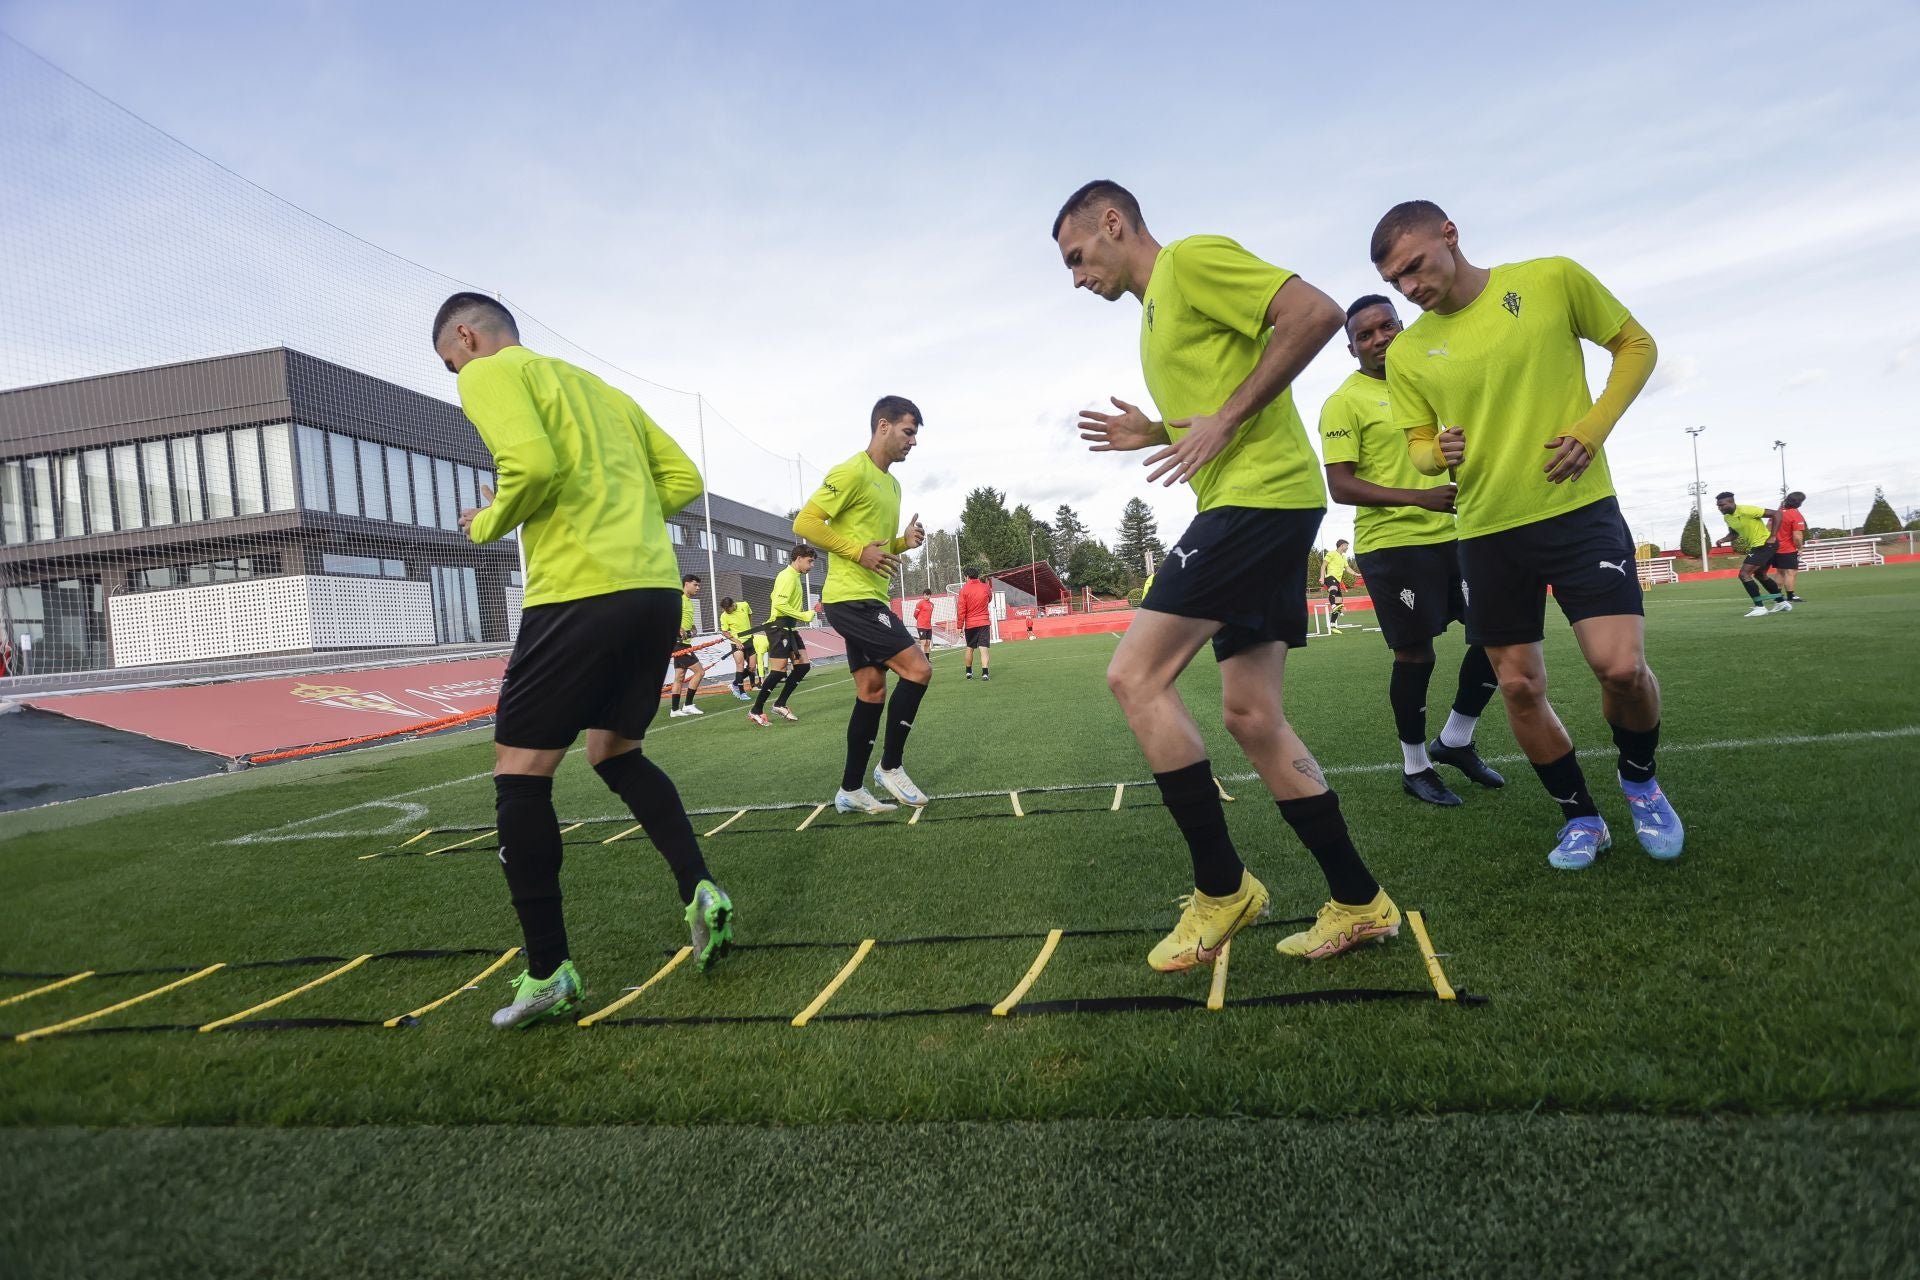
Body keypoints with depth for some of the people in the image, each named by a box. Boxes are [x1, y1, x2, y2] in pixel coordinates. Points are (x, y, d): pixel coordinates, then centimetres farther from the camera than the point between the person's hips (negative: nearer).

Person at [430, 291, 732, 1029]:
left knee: (520, 772, 4)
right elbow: (683, 479, 22)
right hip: (655, 589, 8)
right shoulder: (598, 387, 26)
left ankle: (548, 973, 6)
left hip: (579, 593, -8)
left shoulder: (489, 375, 3)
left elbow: (534, 465, -17)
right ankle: (701, 892, 8)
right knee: (614, 752, 22)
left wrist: (487, 524, 1)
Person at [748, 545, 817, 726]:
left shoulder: (795, 576, 16)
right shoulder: (787, 576, -15)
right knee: (779, 670, -11)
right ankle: (756, 711, -3)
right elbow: (780, 604, -25)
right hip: (779, 627, -10)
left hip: (789, 628, 10)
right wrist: (803, 616, -21)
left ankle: (780, 705, 11)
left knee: (803, 665, 5)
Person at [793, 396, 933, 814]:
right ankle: (891, 766, 1)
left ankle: (851, 790, 17)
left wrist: (905, 541, 7)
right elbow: (805, 522, -17)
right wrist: (860, 551, -22)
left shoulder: (892, 484, 18)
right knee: (918, 669, -13)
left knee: (872, 691, 9)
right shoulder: (852, 472, -11)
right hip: (851, 597, -10)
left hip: (870, 599, 10)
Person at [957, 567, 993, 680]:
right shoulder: (986, 587, -1)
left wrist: (960, 626, -2)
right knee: (984, 648, -5)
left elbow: (961, 609, -8)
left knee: (969, 648, 16)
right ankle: (985, 673, -17)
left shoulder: (964, 589, -7)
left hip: (970, 624, 0)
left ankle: (969, 672, 27)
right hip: (984, 623, 0)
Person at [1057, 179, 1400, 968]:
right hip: (1248, 507, 10)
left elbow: (1317, 312, -15)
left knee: (1135, 675, -14)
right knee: (1250, 716, 7)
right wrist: (1155, 435, 16)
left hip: (1260, 495, -10)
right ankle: (1359, 902, 14)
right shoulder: (1157, 313, 26)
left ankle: (1221, 888, -4)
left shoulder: (1192, 259, -3)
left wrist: (1226, 418, -17)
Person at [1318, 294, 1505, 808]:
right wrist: (1418, 497, -23)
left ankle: (1455, 740, 26)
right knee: (1415, 654, -2)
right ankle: (1415, 765, 18)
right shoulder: (1344, 402, -7)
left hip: (1452, 534, 7)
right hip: (1392, 543, -7)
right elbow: (1340, 486, -15)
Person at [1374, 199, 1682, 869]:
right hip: (1486, 531, 3)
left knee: (1621, 665, -15)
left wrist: (1593, 429, -8)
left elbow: (1637, 344, 7)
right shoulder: (1406, 353, 3)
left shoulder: (1553, 279, -3)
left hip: (1579, 507, -2)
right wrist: (1439, 451, -14)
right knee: (1519, 687, 3)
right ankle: (1580, 818, 24)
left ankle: (1639, 777, 18)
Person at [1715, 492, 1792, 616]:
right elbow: (1733, 533, 21)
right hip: (1756, 546, 10)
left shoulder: (1747, 511, -23)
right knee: (1760, 575, 23)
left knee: (1744, 574, -15)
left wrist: (1772, 537, -23)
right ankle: (1782, 602, 36)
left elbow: (1776, 514, -20)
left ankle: (1759, 607, -10)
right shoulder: (1727, 517, 3)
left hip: (1765, 544, -10)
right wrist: (1723, 540, -2)